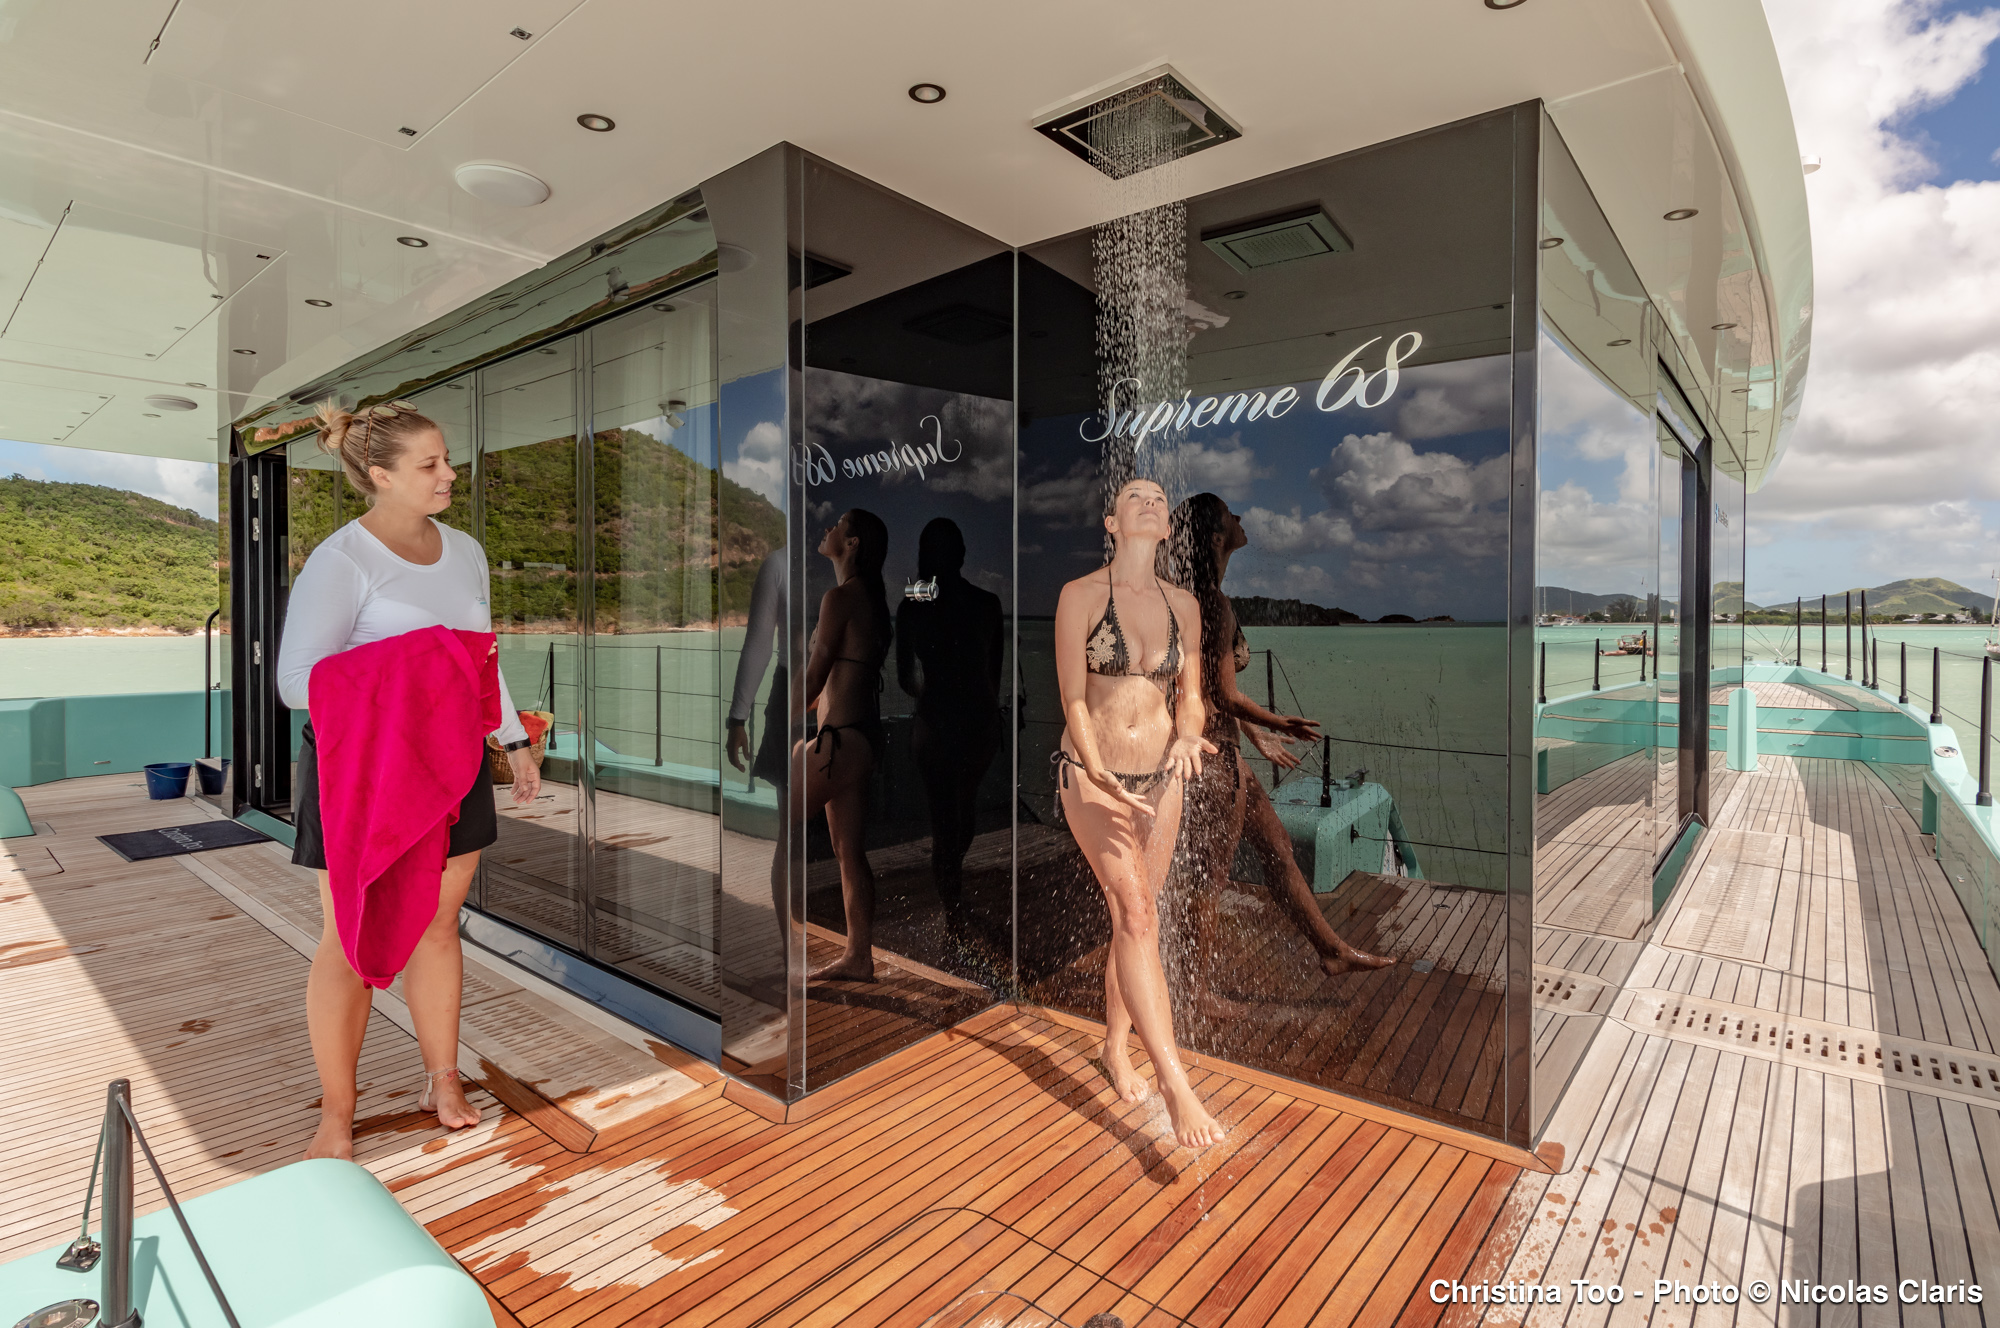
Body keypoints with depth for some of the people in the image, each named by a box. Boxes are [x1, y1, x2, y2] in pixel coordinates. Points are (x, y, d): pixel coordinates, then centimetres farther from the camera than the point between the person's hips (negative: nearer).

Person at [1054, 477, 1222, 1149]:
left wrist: (1188, 735, -16)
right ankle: (1174, 1080, -15)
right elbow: (1073, 701, -11)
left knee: (1134, 918, 11)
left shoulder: (1184, 605, 5)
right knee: (1135, 910, -19)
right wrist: (1103, 779, -22)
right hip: (1090, 773, -4)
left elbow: (1190, 696, 7)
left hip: (1159, 779, 5)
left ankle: (1115, 1046, 31)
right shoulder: (1080, 595, -8)